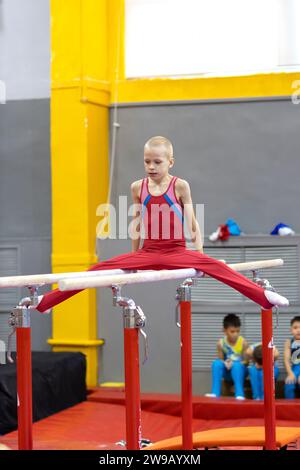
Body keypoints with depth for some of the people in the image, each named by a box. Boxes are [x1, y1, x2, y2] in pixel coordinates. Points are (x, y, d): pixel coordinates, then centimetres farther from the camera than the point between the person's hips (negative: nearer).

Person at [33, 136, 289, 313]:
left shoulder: (180, 186, -4)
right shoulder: (138, 187, 4)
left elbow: (191, 221, 0)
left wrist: (199, 251, -3)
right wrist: (134, 253, 16)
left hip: (177, 252, -3)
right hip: (147, 252, 3)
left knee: (214, 265, -29)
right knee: (100, 268, -11)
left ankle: (264, 296, -38)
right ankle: (45, 301, -7)